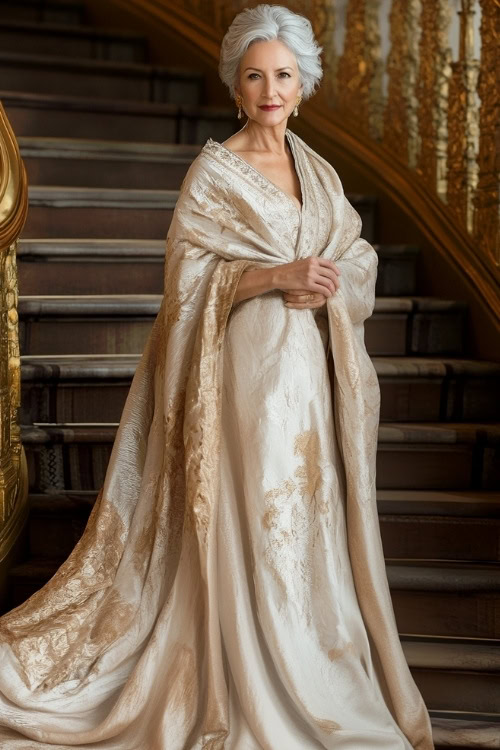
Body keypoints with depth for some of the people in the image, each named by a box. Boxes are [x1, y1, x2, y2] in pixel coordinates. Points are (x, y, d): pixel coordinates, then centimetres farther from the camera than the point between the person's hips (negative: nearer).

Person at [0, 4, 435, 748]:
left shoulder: (316, 168, 12)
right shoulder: (213, 171, -6)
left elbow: (361, 257, 11)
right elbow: (189, 277, -10)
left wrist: (326, 284, -10)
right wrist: (277, 276, -21)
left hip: (314, 366, 6)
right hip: (252, 366, -6)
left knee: (309, 514, 11)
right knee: (255, 514, -2)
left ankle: (312, 666, 26)